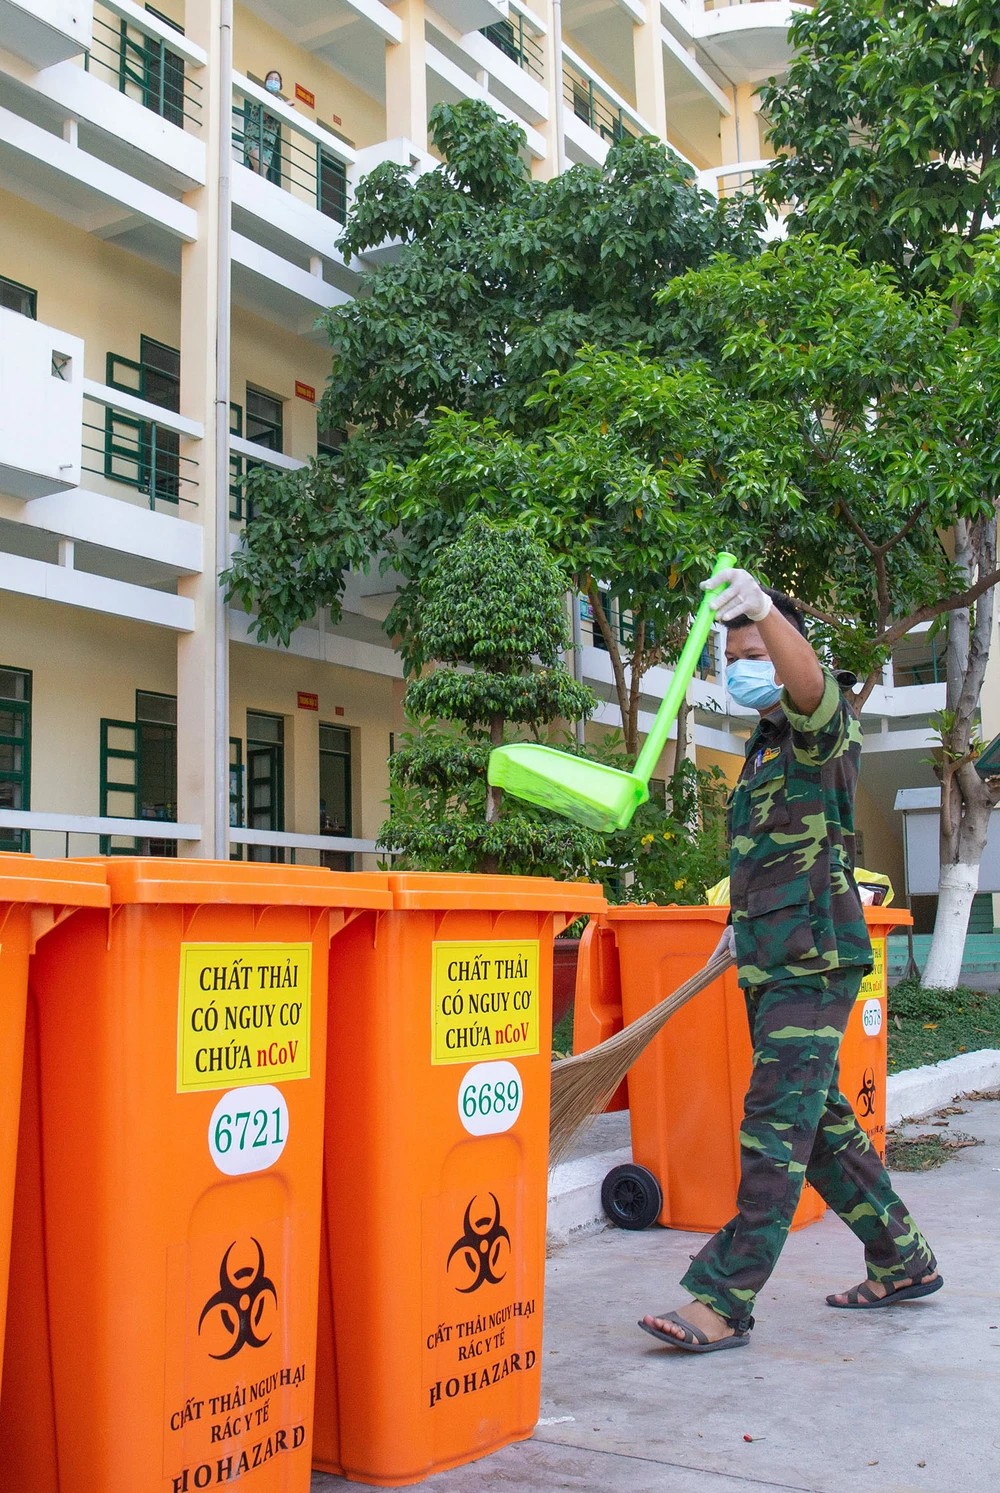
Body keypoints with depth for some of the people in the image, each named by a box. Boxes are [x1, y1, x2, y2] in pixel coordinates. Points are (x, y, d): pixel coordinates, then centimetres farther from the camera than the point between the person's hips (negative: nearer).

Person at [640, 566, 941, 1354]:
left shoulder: (820, 728, -7)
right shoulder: (764, 746, 19)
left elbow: (812, 686, -33)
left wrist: (766, 610, -49)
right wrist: (749, 922, 27)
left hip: (815, 958, -10)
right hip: (773, 962, 10)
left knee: (776, 1126, -10)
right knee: (818, 1119, 15)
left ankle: (726, 1302, -8)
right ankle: (903, 1261, 29)